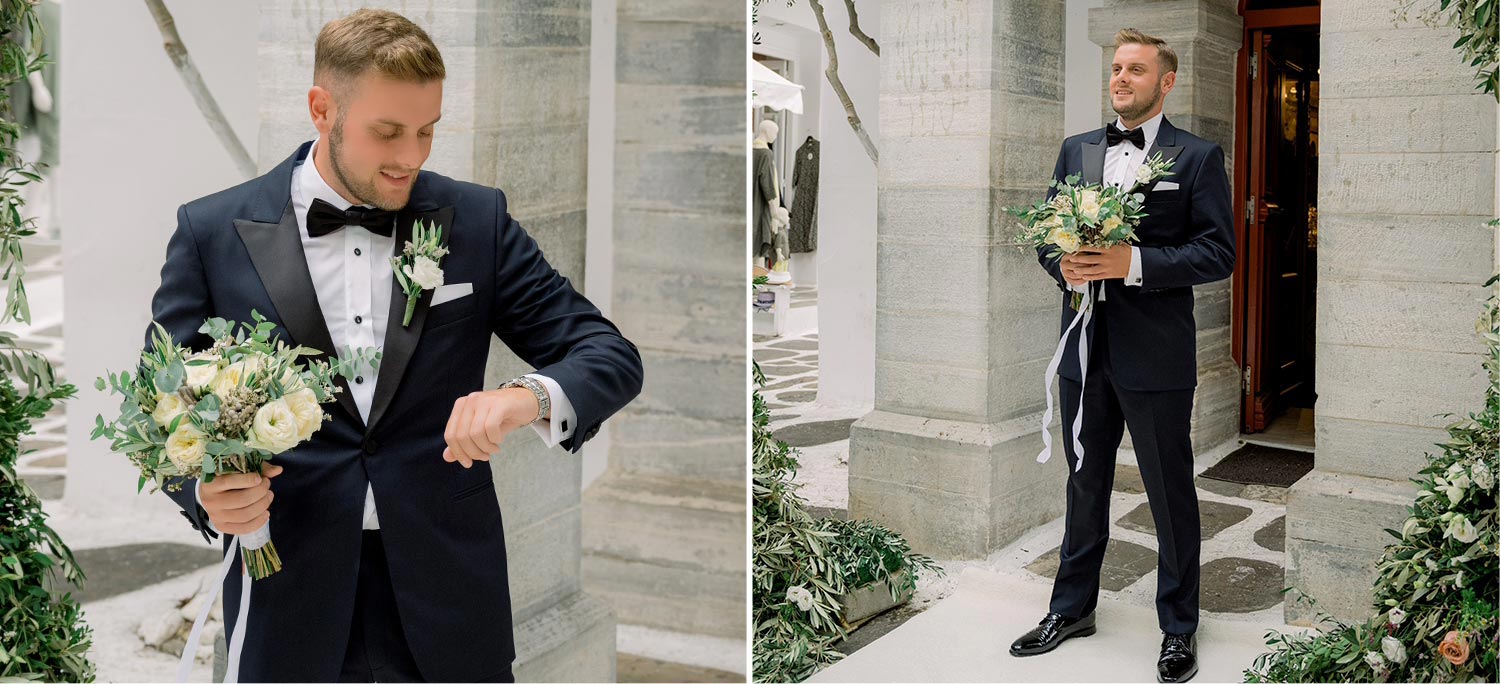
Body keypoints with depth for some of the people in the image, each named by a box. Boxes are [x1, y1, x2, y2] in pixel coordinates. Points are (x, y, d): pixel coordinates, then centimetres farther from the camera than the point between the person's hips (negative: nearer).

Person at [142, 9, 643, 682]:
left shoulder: (477, 219, -1)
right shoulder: (213, 231, -2)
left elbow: (610, 354, -2)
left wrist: (531, 396, -25)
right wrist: (207, 494, -18)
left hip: (448, 598, 1)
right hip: (292, 607, 0)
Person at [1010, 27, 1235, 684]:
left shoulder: (1198, 157, -4)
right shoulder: (1076, 150, 10)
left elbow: (1218, 253, -10)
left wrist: (1134, 263, -21)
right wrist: (1064, 265, -9)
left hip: (1155, 352, -4)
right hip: (1084, 348, 5)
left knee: (1171, 493, 7)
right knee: (1085, 484, 17)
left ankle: (1178, 628, 23)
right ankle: (1072, 608, 33)